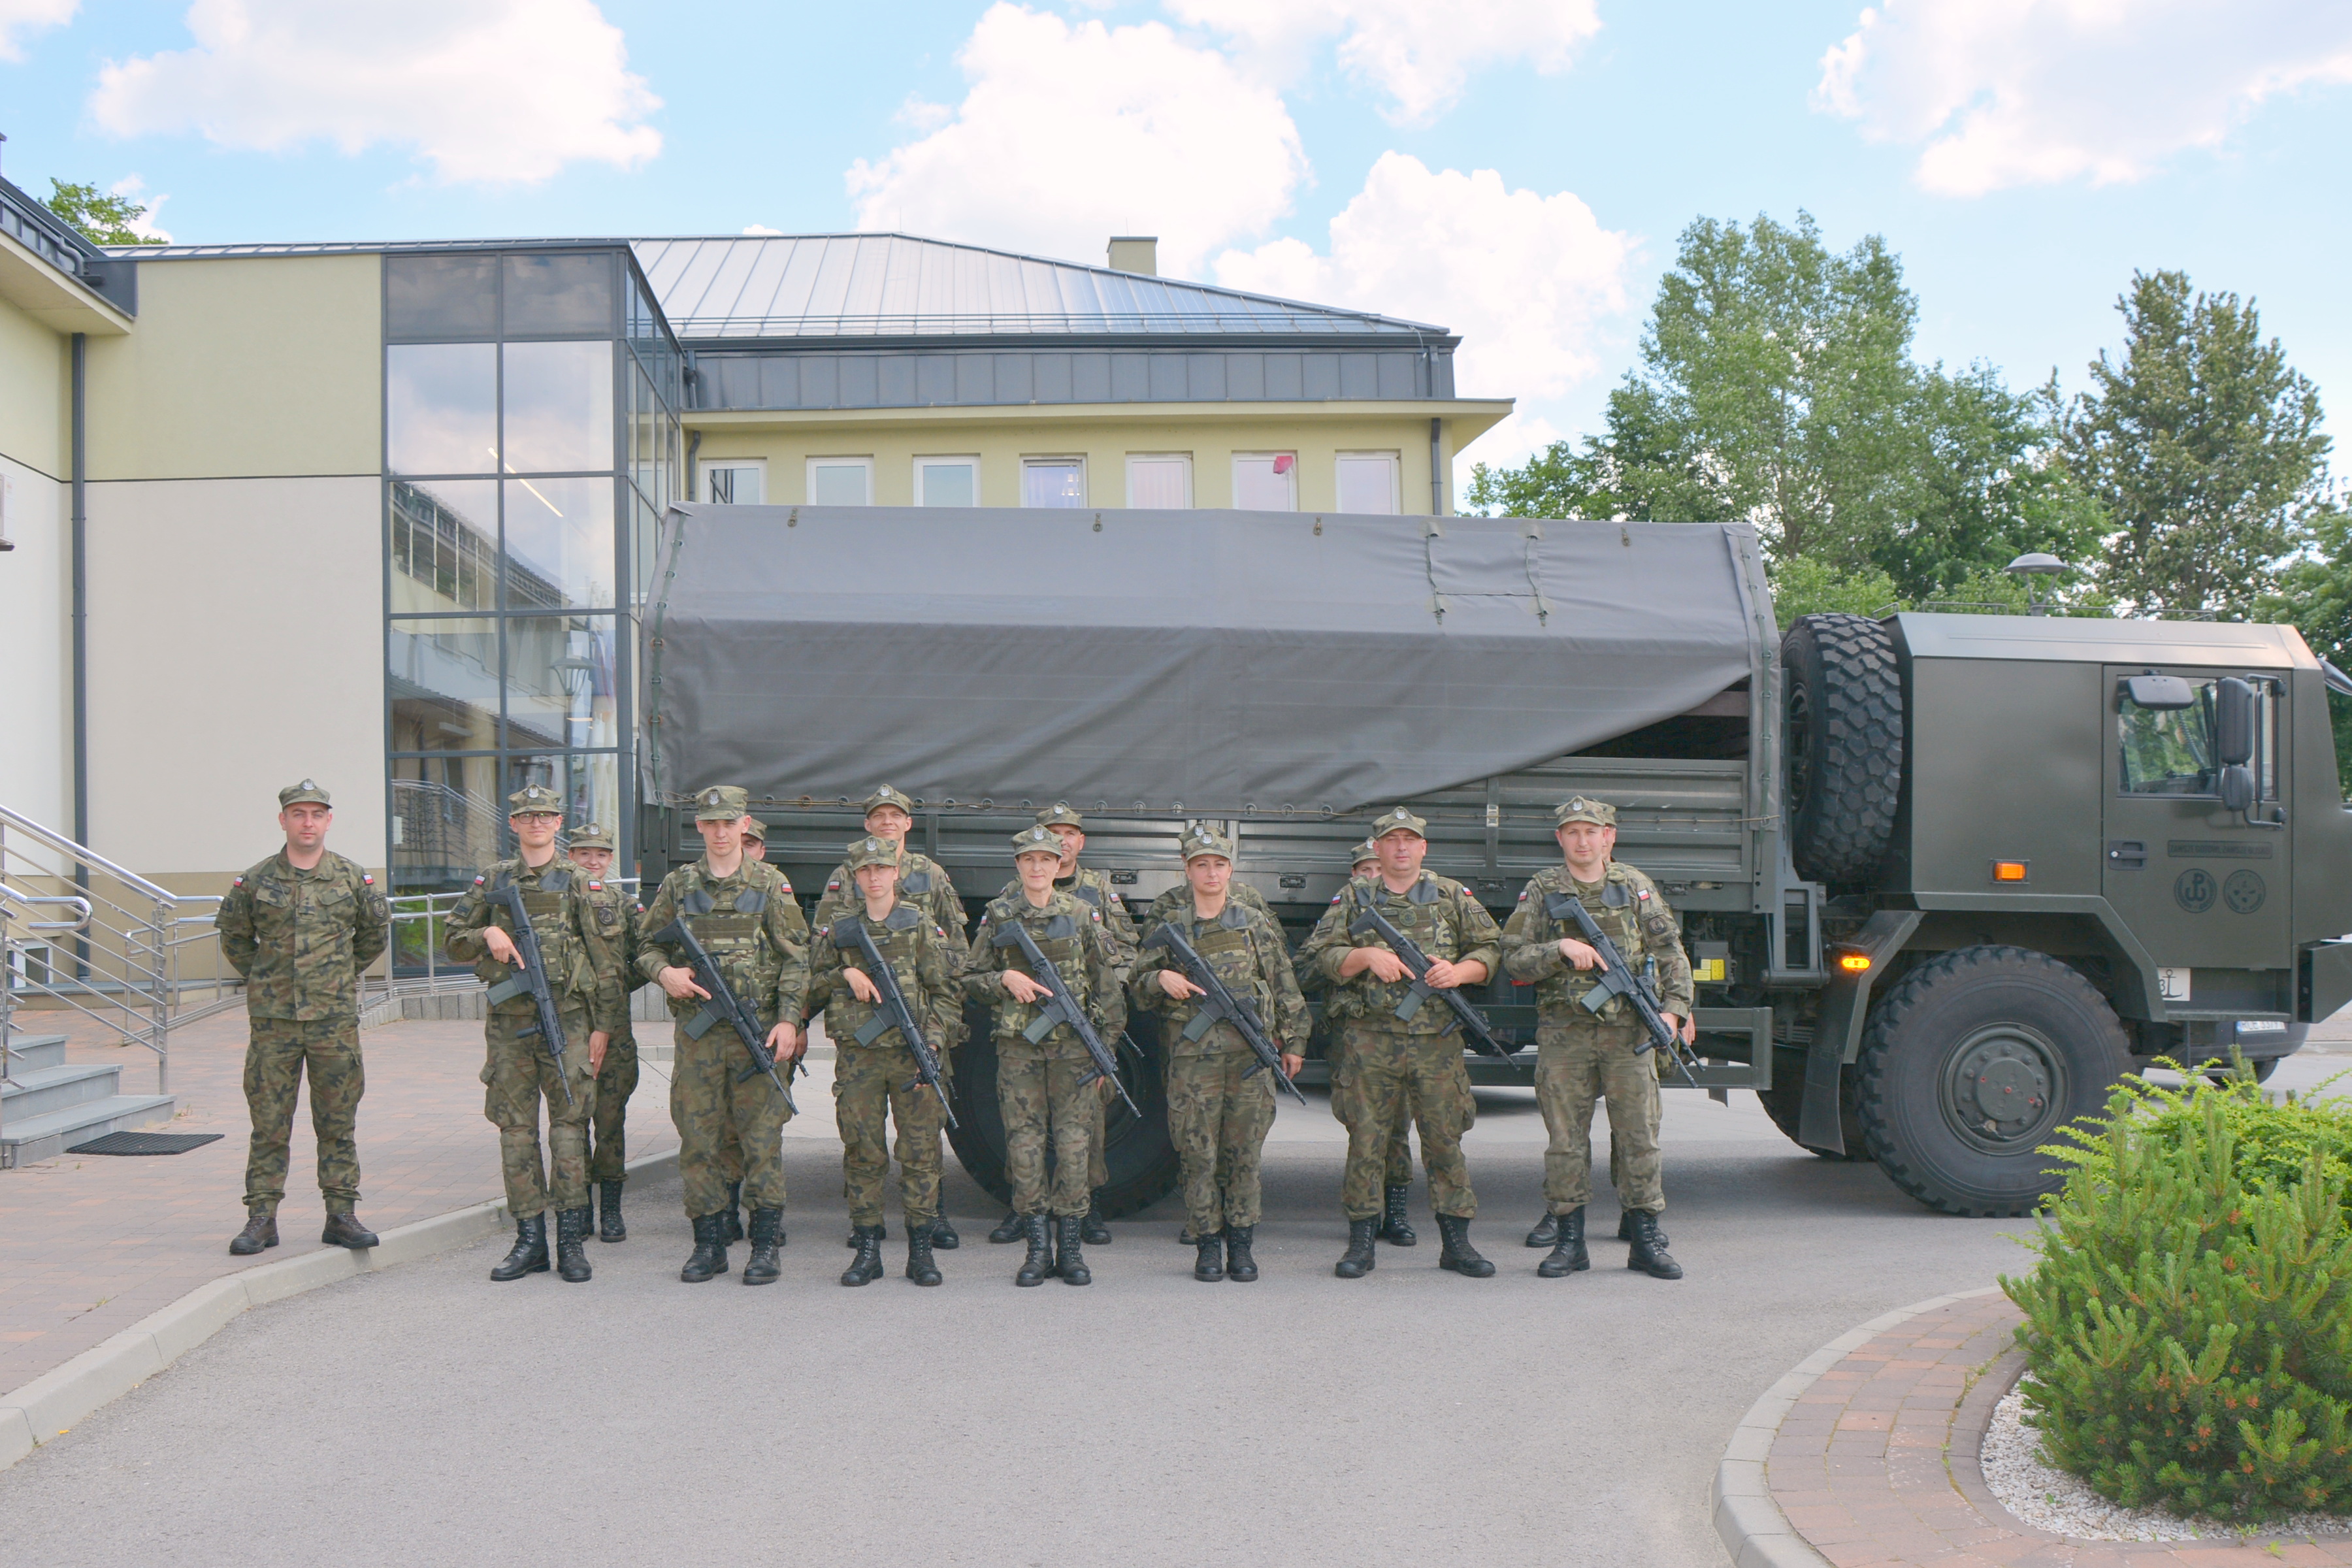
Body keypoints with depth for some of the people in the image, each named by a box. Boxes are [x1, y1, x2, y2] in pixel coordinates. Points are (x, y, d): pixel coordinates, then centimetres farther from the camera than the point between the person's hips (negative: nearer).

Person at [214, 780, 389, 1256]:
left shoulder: (353, 878, 3)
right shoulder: (255, 882, 1)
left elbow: (376, 929, 18)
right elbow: (233, 936, 15)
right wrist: (262, 979, 13)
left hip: (335, 1018, 0)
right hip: (272, 1020, 0)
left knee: (337, 1122, 5)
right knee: (269, 1122, 3)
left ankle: (341, 1215, 11)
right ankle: (262, 1217, 9)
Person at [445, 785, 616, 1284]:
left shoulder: (576, 884, 5)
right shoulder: (492, 881, 11)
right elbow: (455, 941, 14)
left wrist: (603, 1024, -2)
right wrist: (487, 934, -8)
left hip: (566, 1018, -2)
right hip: (509, 1021, 2)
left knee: (569, 1125, -5)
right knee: (516, 1130, 4)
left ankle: (572, 1239, -1)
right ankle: (529, 1239, 10)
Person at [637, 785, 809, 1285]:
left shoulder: (771, 885, 4)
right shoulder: (678, 885, 10)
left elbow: (796, 958, 1)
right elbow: (648, 946, 15)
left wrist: (788, 1019, -9)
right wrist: (664, 972, -8)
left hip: (758, 1030, -2)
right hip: (696, 1033, 2)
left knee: (762, 1139, -1)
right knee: (698, 1140, 4)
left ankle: (766, 1244, 6)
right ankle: (709, 1243, 14)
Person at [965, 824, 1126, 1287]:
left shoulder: (1082, 914, 4)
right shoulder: (998, 916, 6)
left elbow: (1106, 985, 5)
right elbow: (971, 978, 10)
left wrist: (1104, 1047, 1)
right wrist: (1005, 979, -10)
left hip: (1073, 1045, -1)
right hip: (1018, 1046, 1)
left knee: (1073, 1145, -1)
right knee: (1024, 1147, 0)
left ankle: (1071, 1247, 7)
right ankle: (1037, 1247, 8)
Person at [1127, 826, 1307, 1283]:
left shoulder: (1257, 925, 9)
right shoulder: (1169, 930, 8)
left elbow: (1285, 987, 11)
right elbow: (1137, 990, 12)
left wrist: (1292, 1042, 7)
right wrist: (1161, 980, -9)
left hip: (1250, 1055, 0)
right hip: (1191, 1056, 0)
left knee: (1244, 1152, 2)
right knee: (1197, 1153, 0)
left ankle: (1241, 1244, 12)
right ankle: (1207, 1244, 10)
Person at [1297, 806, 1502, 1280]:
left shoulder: (1453, 896, 11)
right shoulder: (1353, 899, 8)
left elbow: (1491, 949, 10)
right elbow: (1320, 957, 2)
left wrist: (1459, 972, -9)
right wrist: (1367, 956, -14)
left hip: (1437, 1041, 1)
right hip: (1370, 1040, -1)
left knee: (1445, 1139, 4)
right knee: (1366, 1140, 2)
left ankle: (1456, 1242, 13)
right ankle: (1361, 1243, 11)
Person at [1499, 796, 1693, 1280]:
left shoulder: (1636, 887, 7)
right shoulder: (1541, 891, 4)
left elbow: (1671, 953, 7)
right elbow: (1515, 958, -1)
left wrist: (1675, 1007, -7)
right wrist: (1562, 948, -17)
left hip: (1628, 1031, 1)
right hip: (1563, 1034, -1)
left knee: (1639, 1135, 2)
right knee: (1566, 1140, 3)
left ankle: (1645, 1241, 12)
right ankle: (1569, 1242, 13)